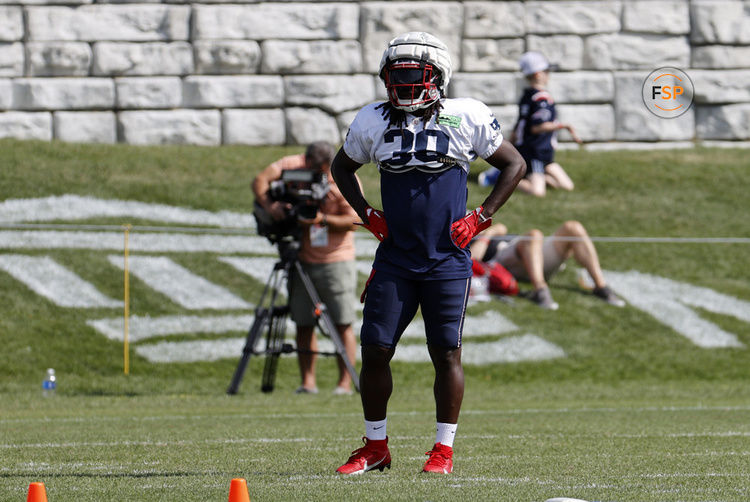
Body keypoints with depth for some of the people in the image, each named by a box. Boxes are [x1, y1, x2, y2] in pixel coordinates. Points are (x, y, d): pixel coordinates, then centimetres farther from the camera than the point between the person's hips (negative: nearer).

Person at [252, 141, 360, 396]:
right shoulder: (293, 165, -2)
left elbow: (353, 221, -11)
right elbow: (261, 180, -7)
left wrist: (323, 219, -26)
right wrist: (269, 205, -25)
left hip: (336, 260, -3)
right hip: (302, 258, 3)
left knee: (343, 323, -6)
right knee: (303, 324, 1)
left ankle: (346, 383, -5)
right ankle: (308, 382, 4)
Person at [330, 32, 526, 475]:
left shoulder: (466, 118, -4)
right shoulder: (373, 122, 4)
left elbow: (514, 164, 6)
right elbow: (343, 167, 23)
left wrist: (481, 218, -2)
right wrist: (367, 214, 9)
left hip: (448, 260, -3)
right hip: (395, 259, 3)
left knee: (446, 352, -1)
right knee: (374, 351, -1)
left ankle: (444, 449, 10)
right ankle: (375, 447, 13)